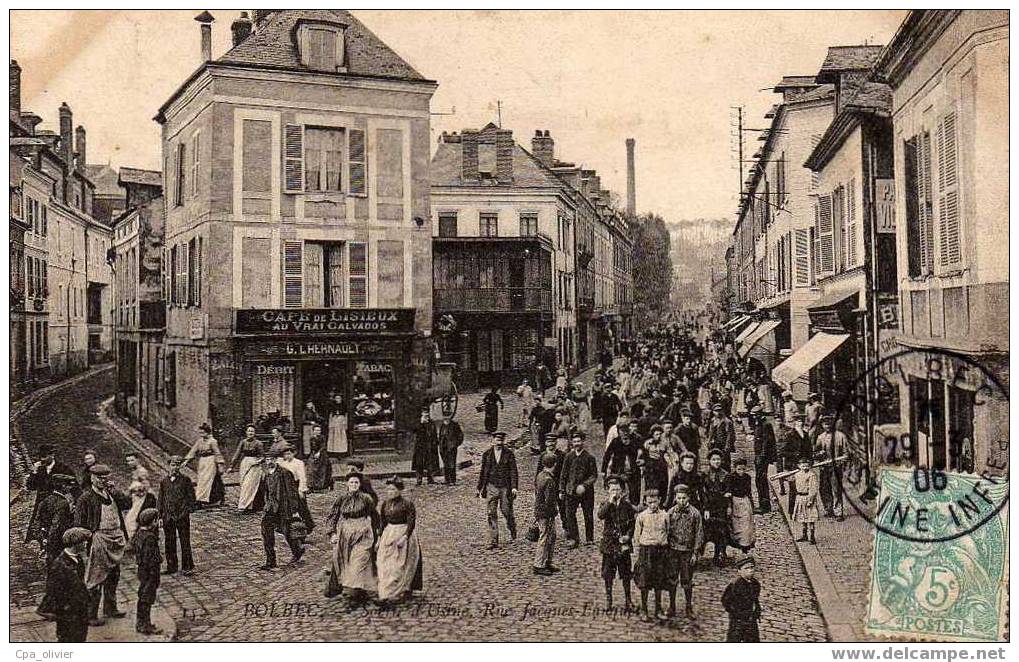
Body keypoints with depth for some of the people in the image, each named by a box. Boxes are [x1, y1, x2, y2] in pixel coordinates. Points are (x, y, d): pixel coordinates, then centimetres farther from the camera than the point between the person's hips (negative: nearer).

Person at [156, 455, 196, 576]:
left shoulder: (186, 480, 0)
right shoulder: (164, 482, 10)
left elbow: (191, 497, 0)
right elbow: (160, 499, 12)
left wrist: (187, 511, -9)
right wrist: (159, 515, 6)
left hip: (182, 516, -4)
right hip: (168, 516, 4)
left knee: (185, 542, 0)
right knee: (169, 543, 9)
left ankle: (187, 567, 8)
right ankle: (171, 567, 20)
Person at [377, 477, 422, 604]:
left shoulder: (407, 503, -12)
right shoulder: (385, 504, 6)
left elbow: (411, 522, -13)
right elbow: (382, 522, 14)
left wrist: (404, 537, -21)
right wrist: (380, 537, 10)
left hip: (404, 533, -6)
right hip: (388, 535, 6)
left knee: (400, 566, -3)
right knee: (386, 566, 5)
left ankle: (397, 594, 2)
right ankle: (386, 593, 13)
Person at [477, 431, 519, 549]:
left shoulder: (509, 454, 1)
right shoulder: (486, 454, 6)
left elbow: (513, 471, -2)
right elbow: (483, 472, 11)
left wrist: (514, 487, -11)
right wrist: (480, 488, 10)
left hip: (505, 487, -1)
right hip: (492, 486, 1)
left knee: (507, 511, 4)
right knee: (492, 514, -2)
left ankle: (512, 530, 35)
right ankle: (493, 541, 2)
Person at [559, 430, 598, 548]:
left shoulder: (590, 457, -3)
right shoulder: (569, 456, 5)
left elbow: (594, 475, -3)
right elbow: (564, 475, 10)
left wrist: (584, 485, -17)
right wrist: (561, 490, 6)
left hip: (586, 491, -2)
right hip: (571, 490, 2)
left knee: (588, 516, 6)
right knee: (569, 514, -8)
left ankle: (589, 539, 20)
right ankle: (574, 539, -1)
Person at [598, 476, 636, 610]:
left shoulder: (627, 505, 1)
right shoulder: (605, 504, 0)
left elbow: (633, 522, 3)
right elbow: (600, 515, -21)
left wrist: (628, 535, -11)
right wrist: (610, 502, -24)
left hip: (624, 544, 0)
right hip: (608, 543, 0)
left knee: (626, 572, 7)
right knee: (607, 573, 7)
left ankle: (627, 599, 21)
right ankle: (608, 598, 21)